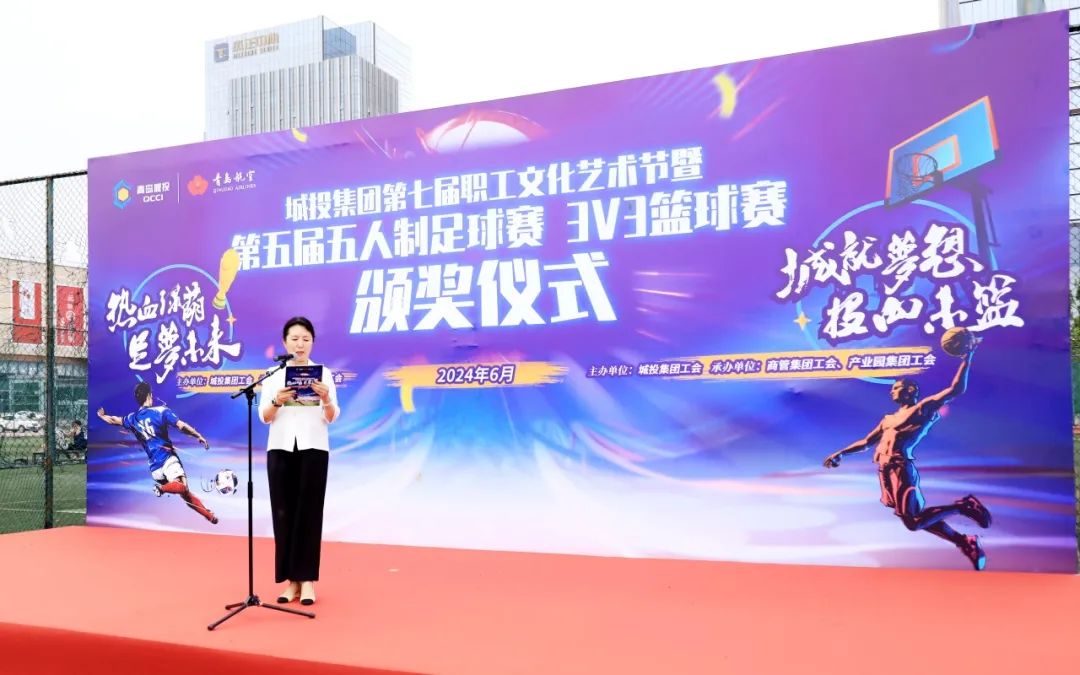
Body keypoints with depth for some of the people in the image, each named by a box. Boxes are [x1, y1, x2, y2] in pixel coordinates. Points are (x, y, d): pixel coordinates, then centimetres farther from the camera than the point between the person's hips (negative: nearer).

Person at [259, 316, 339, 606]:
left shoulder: (323, 373, 3)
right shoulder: (273, 374, 6)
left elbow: (332, 417, -4)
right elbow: (264, 417, 0)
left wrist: (326, 399, -25)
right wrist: (276, 401, -22)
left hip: (313, 448, -1)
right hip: (280, 448, 2)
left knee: (309, 513, -2)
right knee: (284, 513, 2)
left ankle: (307, 580, 4)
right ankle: (290, 579, 9)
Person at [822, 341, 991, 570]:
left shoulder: (923, 409, 5)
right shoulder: (888, 419, 25)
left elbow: (956, 389, -3)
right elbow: (867, 442, 32)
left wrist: (966, 359, -8)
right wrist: (840, 453, 25)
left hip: (901, 469, -7)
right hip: (886, 471, 7)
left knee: (913, 522, -16)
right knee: (917, 519, 1)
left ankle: (962, 506, -1)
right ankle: (965, 542, 10)